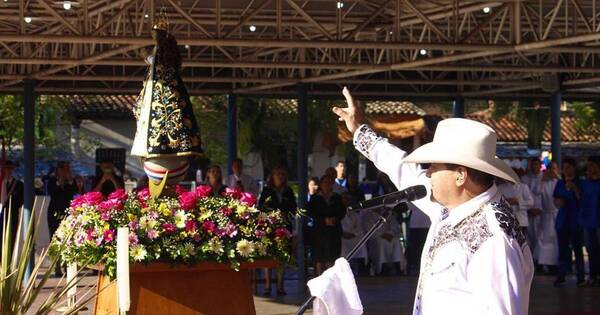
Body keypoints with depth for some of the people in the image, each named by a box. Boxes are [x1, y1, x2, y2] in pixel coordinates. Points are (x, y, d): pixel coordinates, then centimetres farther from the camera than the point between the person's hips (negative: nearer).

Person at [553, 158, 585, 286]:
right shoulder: (560, 183, 12)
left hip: (575, 221, -4)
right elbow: (555, 201, 16)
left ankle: (581, 277, 1)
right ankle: (561, 276, 11)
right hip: (562, 220, 4)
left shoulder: (579, 183, -2)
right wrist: (558, 202, -6)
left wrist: (574, 189, -21)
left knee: (577, 248, -3)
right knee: (562, 249, 6)